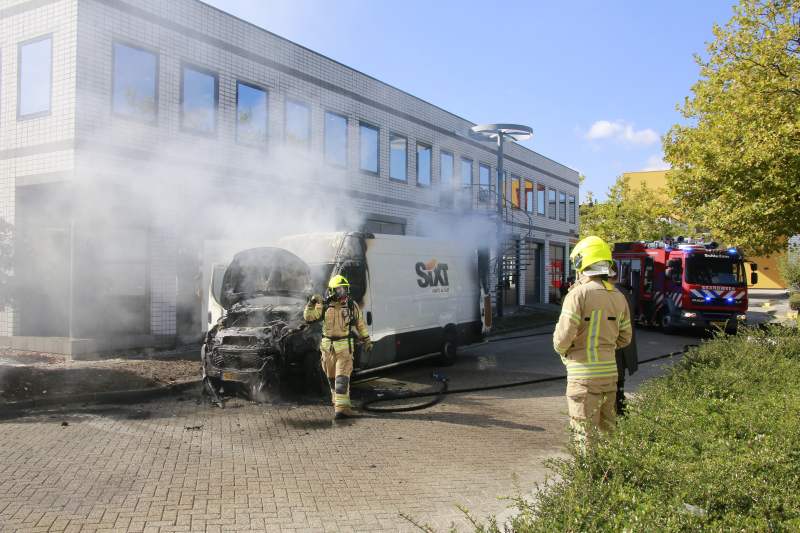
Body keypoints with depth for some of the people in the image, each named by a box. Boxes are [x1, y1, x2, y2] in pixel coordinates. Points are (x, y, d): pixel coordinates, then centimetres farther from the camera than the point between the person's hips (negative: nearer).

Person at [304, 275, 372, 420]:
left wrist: (367, 339, 15)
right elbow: (308, 316, -7)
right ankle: (337, 402, 34)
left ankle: (342, 408, -15)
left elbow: (360, 323, 13)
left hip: (344, 347, -2)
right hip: (328, 347, 2)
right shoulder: (324, 305, 0)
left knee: (342, 378, -13)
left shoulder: (352, 305, 2)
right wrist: (312, 303, -24)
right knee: (331, 378, 15)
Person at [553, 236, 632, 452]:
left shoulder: (579, 294, -13)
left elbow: (563, 336, -17)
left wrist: (561, 349, 3)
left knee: (586, 437, 0)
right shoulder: (618, 297, 8)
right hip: (609, 372, 7)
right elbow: (624, 339, 14)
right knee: (606, 433, 16)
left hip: (584, 374, -6)